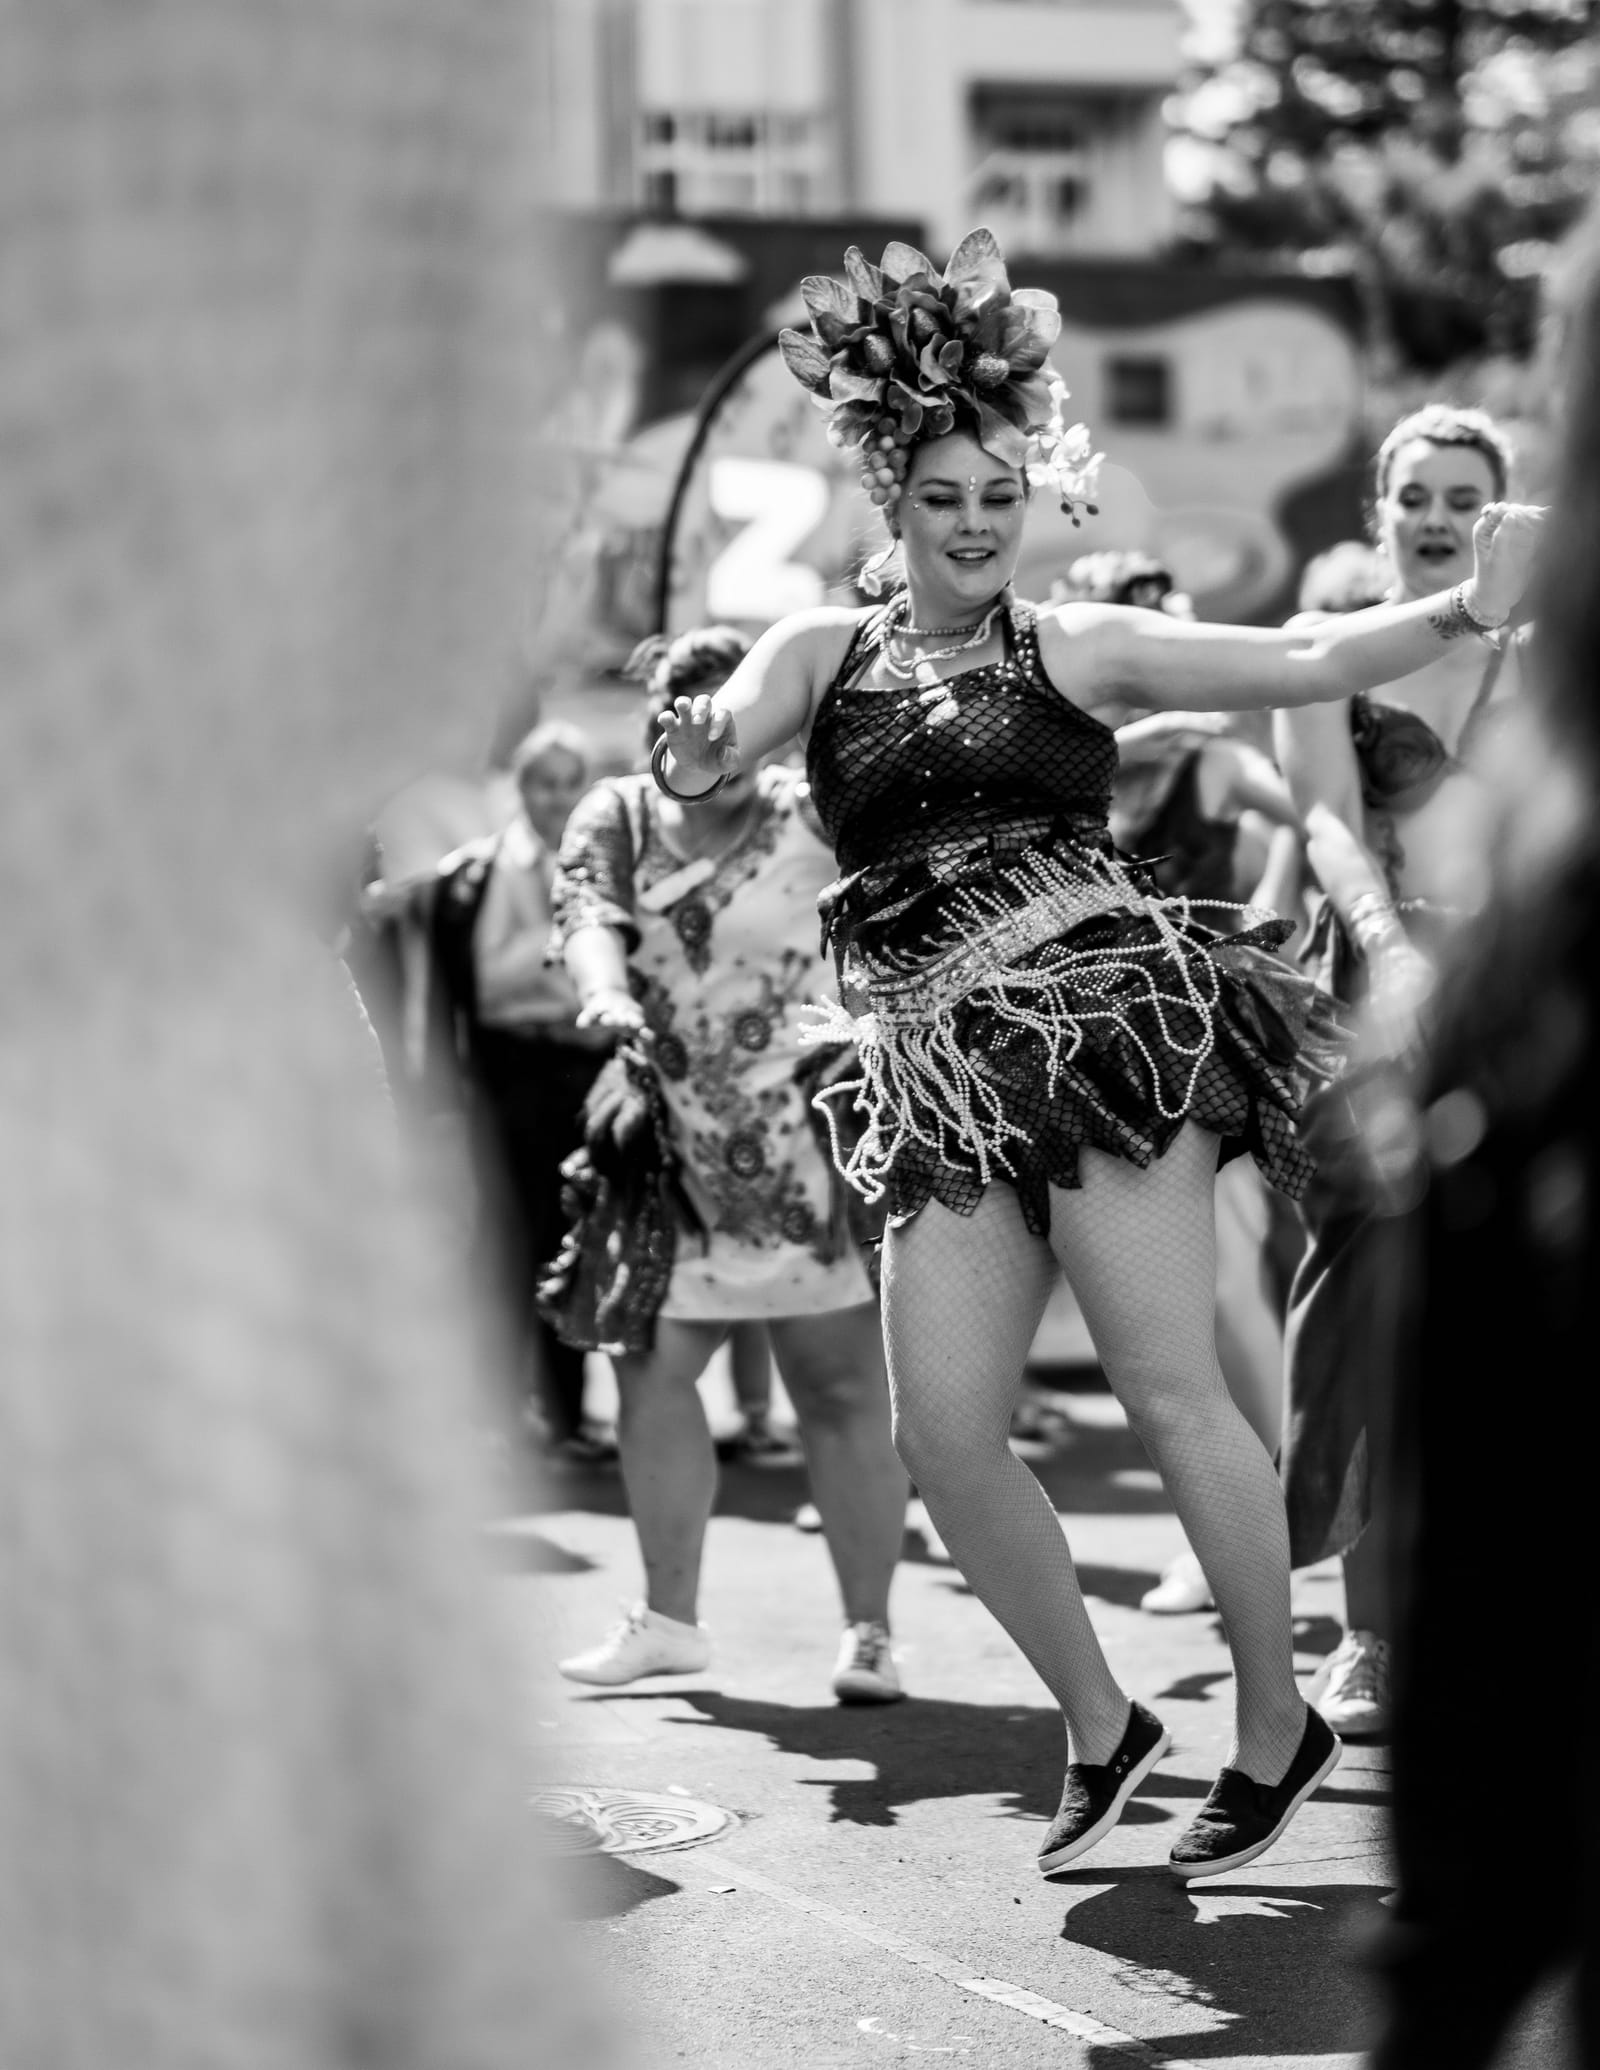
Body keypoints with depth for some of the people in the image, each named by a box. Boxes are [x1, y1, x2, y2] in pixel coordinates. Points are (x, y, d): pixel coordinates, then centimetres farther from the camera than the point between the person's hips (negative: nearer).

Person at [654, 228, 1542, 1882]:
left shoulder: (1074, 650, 7)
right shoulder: (824, 652, 13)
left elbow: (1310, 663, 5)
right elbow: (708, 755, -2)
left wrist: (1466, 611, -8)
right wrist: (691, 751, -25)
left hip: (1107, 1022, -3)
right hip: (946, 1079, 3)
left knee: (1169, 1391, -8)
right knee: (940, 1431, -5)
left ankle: (1276, 1726, 7)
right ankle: (1100, 1728, 15)